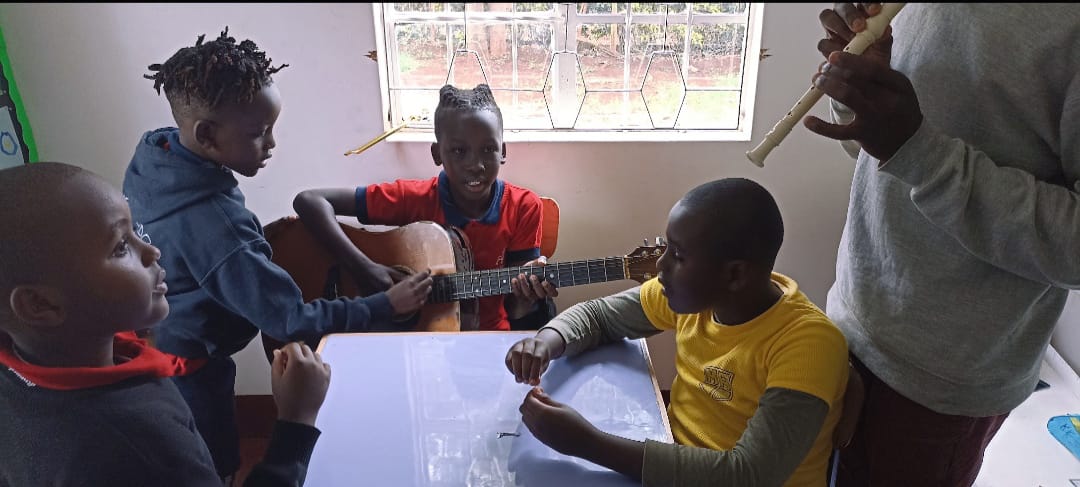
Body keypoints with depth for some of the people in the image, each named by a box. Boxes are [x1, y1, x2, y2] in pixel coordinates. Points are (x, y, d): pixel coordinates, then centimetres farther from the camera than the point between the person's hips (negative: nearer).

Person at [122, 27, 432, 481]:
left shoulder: (152, 151, -10)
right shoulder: (214, 224, -36)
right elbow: (293, 321, -31)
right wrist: (387, 305, -23)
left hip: (144, 347, 8)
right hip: (184, 372, -8)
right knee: (213, 469, 16)